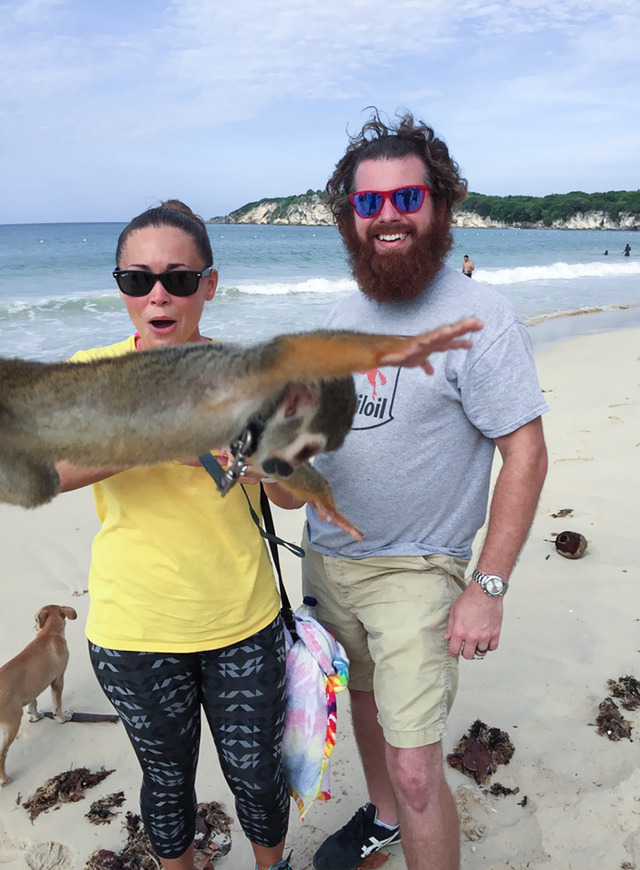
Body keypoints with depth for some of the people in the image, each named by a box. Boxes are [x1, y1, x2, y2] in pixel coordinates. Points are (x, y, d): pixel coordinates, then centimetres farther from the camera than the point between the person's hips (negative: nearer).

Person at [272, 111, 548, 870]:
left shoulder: (479, 318, -16)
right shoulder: (345, 316, 6)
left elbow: (526, 455, -17)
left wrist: (488, 588, -20)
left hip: (414, 571, -6)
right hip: (327, 558, 7)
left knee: (415, 770, -5)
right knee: (363, 698, 24)